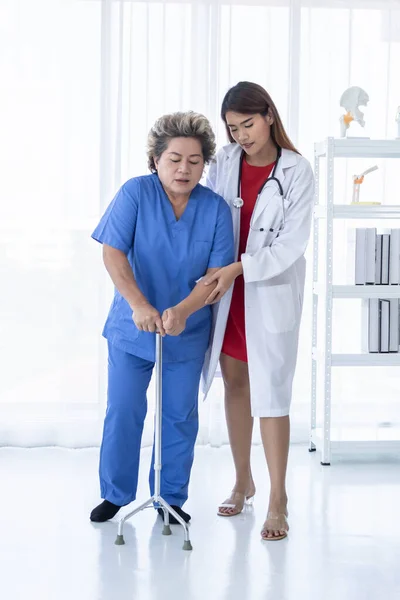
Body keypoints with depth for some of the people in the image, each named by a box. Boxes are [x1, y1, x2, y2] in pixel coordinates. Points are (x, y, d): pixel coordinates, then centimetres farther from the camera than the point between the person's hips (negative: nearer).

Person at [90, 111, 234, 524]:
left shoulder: (216, 208, -6)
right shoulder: (135, 193, -11)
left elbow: (218, 272, -11)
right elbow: (113, 253, -17)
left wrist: (182, 311, -27)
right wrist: (139, 305, -30)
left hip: (188, 333, 1)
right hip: (131, 329, -1)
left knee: (180, 416, 9)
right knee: (122, 412, 4)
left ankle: (171, 498, 24)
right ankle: (115, 494, 21)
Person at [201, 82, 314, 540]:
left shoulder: (296, 172, -9)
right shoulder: (225, 162, 1)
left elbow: (291, 244, -13)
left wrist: (238, 268, -22)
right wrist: (210, 276, -9)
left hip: (272, 293, -4)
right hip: (226, 291, 4)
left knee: (271, 394, -4)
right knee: (235, 385, 12)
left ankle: (278, 500, 5)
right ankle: (242, 481, 28)